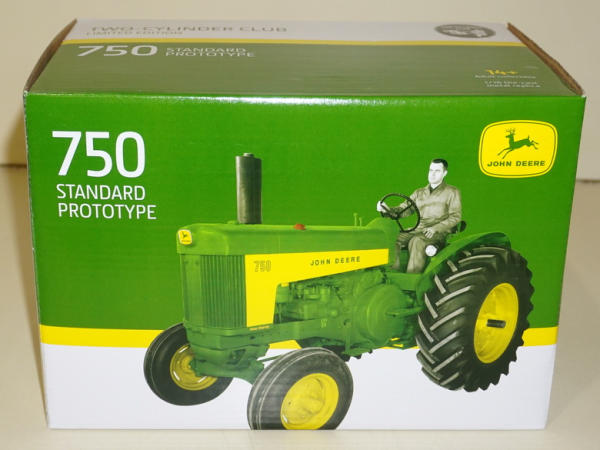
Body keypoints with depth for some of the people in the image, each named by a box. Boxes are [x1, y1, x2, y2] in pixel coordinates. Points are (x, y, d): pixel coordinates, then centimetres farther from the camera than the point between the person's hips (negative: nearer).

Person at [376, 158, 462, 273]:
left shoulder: (452, 192, 8)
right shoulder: (419, 193, 22)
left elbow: (455, 217, -1)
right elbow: (404, 209, 11)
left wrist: (435, 228, -16)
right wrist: (389, 210, -11)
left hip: (439, 233, -5)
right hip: (418, 230, 5)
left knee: (417, 241, -36)